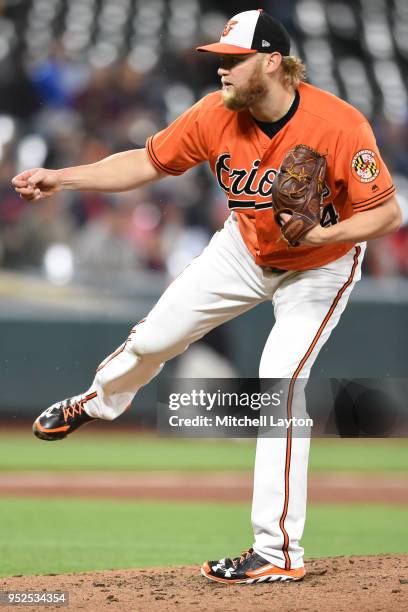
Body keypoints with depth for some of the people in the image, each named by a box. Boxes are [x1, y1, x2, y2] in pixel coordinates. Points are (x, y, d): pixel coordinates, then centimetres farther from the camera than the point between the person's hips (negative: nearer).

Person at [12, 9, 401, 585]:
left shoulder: (339, 126, -34)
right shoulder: (216, 115, -21)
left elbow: (388, 213, -27)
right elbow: (148, 161, -8)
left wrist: (320, 234, -41)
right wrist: (61, 178, -17)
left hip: (320, 266, -5)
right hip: (246, 249, 5)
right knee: (155, 337, 10)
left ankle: (279, 553, -9)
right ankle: (97, 402, 48)